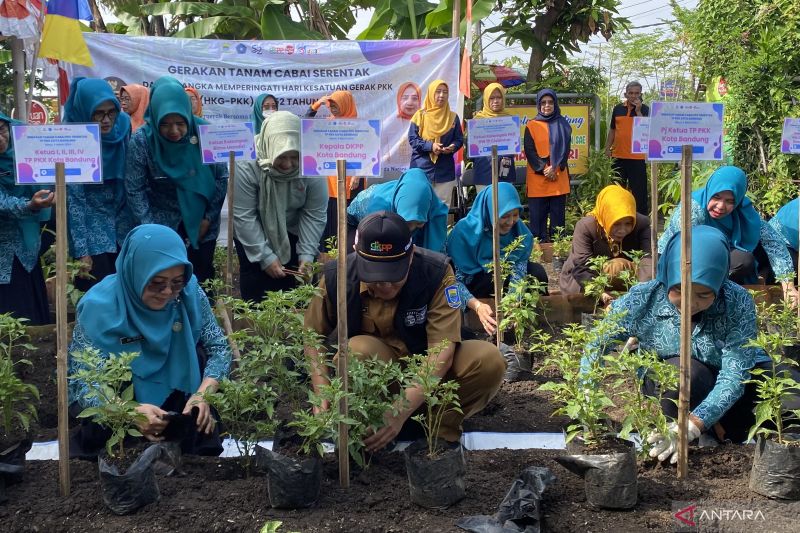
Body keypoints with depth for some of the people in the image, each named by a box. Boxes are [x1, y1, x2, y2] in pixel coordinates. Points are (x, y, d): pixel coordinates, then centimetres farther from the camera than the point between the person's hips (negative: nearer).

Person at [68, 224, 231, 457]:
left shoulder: (188, 291, -15)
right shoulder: (99, 307, -24)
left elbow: (219, 347, -9)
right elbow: (83, 384, -27)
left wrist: (203, 394, -30)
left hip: (174, 397, 3)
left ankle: (201, 456, -6)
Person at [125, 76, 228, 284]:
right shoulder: (141, 141, -16)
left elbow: (222, 178, -4)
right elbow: (135, 190, -9)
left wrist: (209, 218, -6)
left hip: (201, 218, 1)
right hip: (162, 219, -1)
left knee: (202, 275, 3)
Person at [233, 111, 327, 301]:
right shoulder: (246, 167, -31)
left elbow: (314, 215, -16)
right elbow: (244, 217, -26)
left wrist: (307, 254, -22)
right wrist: (265, 256, -26)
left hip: (292, 233, 2)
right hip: (254, 234, -2)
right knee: (256, 294, -2)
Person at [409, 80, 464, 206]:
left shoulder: (453, 117, 8)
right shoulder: (420, 115, 1)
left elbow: (459, 139, 9)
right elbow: (412, 139, -3)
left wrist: (453, 147, -14)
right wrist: (430, 146, -19)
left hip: (445, 170, 2)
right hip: (422, 168, -2)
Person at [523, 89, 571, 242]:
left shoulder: (563, 124, 8)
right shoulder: (531, 126, 5)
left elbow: (565, 149, 2)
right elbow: (529, 151, -1)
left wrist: (555, 168, -12)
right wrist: (543, 169, -13)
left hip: (559, 177, 1)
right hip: (537, 178, -1)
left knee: (558, 214, 2)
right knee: (538, 215, -1)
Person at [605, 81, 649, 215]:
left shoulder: (644, 109, 0)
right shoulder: (618, 108, 8)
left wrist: (638, 111, -16)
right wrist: (607, 148, 10)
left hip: (637, 157, -3)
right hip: (618, 156, 3)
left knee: (639, 191, 0)